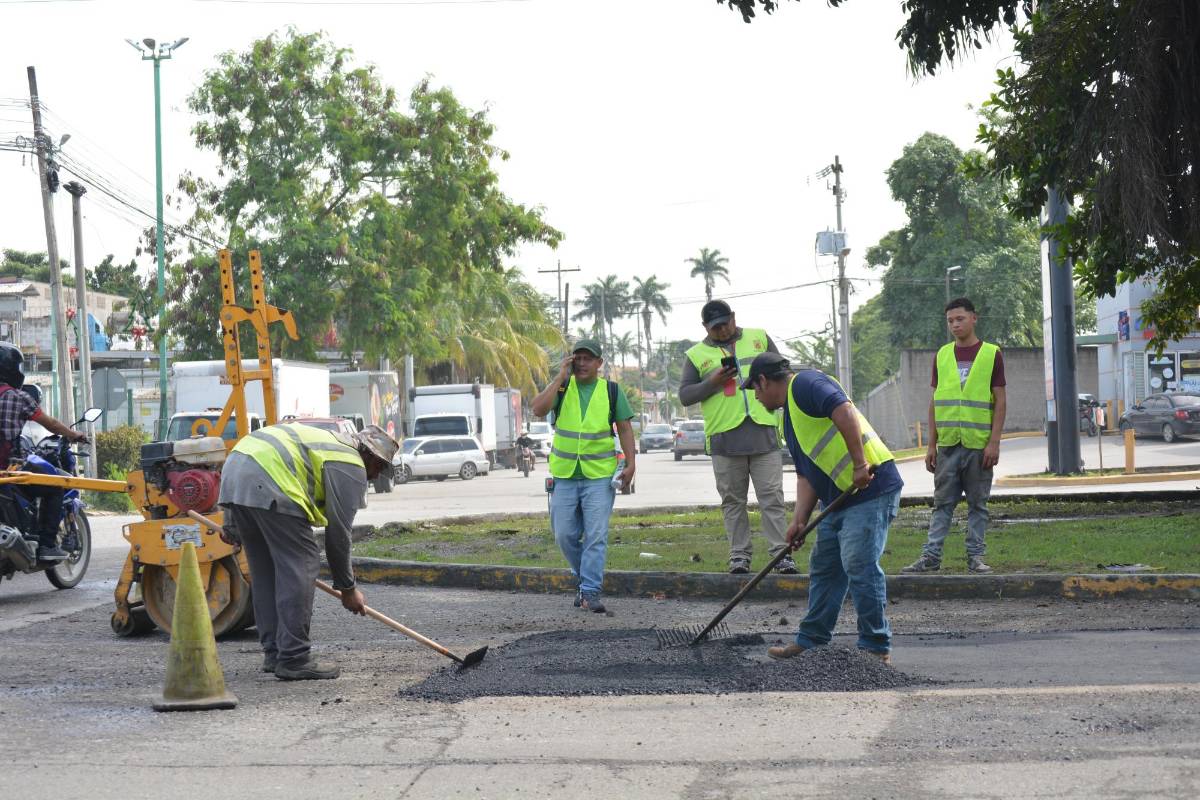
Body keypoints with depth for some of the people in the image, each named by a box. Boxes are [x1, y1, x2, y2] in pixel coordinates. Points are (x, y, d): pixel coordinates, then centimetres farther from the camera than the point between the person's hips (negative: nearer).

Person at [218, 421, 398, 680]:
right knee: (300, 567, -3)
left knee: (265, 569, 17)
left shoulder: (331, 443, 32)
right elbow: (338, 532, 5)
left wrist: (235, 525, 32)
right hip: (267, 484, -10)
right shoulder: (352, 467, 6)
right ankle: (294, 659, -3)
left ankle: (275, 653, 21)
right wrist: (347, 588, 15)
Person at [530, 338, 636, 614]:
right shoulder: (561, 387, 4)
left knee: (596, 535, -8)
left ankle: (590, 591, -6)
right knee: (565, 535, 4)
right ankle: (583, 578, 25)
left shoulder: (611, 390, 5)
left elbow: (625, 428, 6)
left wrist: (630, 463, -5)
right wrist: (561, 376, -13)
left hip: (599, 475, -1)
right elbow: (538, 409, -13)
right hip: (564, 474, 2)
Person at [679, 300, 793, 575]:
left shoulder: (759, 338, 13)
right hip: (725, 437, 0)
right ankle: (740, 555, 10)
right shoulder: (697, 355, 8)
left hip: (764, 433, 0)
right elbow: (685, 395, 5)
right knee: (733, 501, 4)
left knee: (772, 497, -3)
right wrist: (713, 382, -9)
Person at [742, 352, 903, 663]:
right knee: (824, 567, 14)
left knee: (859, 565, -12)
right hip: (840, 498, 11)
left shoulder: (805, 384, -8)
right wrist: (800, 520, 8)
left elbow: (845, 413, -23)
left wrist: (860, 465, -25)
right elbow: (806, 475, 19)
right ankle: (811, 640, 23)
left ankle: (877, 647, -6)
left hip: (871, 487, -11)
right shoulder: (790, 416, 22)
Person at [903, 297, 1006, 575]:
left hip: (979, 444, -2)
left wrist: (994, 442, -9)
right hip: (947, 444, 3)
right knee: (942, 503, 3)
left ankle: (976, 557, 9)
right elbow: (935, 401, 12)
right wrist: (931, 445, 7)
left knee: (977, 504, 4)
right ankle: (931, 556, 2)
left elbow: (1000, 401, -1)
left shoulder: (992, 354, 1)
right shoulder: (942, 355, 11)